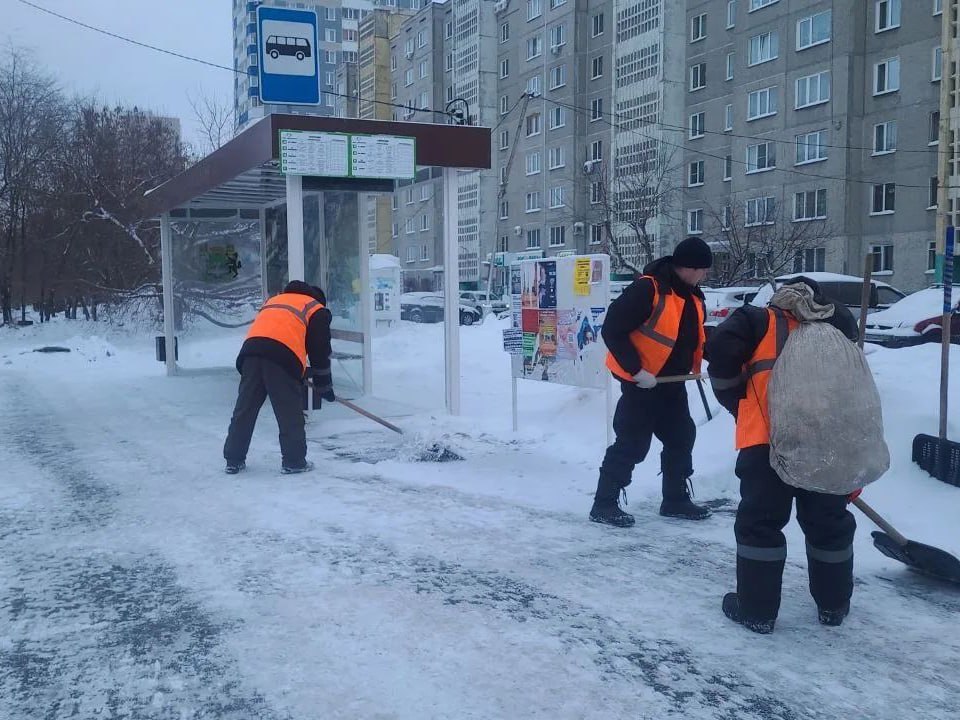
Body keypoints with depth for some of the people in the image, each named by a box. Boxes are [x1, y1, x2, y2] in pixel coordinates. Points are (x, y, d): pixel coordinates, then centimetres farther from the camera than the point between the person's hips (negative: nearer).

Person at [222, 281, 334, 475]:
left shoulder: (273, 300, 38)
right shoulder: (317, 311, 21)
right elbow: (320, 352, 16)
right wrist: (325, 387, 24)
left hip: (251, 350, 5)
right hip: (283, 357, -5)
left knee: (245, 408, 11)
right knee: (290, 412, 6)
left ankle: (234, 461, 17)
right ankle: (294, 461, 11)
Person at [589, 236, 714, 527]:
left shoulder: (692, 295, 6)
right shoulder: (647, 289, -22)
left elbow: (692, 335, 19)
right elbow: (612, 330, -22)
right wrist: (635, 370, -23)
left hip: (672, 382, 9)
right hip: (642, 381, -9)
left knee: (682, 437, 14)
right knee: (632, 443, -5)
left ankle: (675, 499, 28)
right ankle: (604, 504, 6)